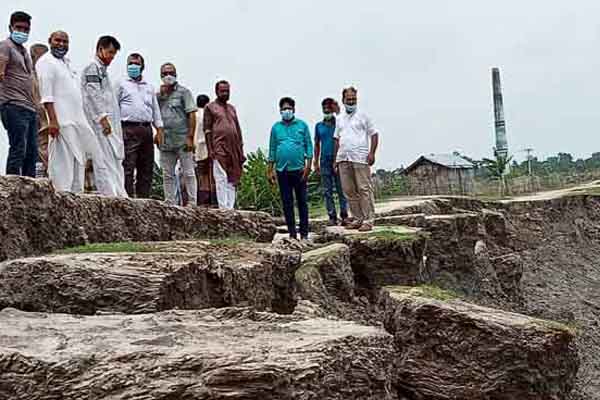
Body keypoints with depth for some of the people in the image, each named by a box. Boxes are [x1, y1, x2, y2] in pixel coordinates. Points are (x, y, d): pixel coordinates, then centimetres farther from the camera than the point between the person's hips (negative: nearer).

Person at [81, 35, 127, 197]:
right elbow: (93, 94, -14)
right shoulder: (92, 67, -2)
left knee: (116, 161, 5)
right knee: (105, 162, -12)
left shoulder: (102, 70, 25)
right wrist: (103, 117, -21)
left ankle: (120, 197, 4)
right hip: (100, 123, -10)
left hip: (111, 124, 10)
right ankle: (112, 196, -17)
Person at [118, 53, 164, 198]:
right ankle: (128, 197, -13)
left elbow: (155, 109, 23)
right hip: (129, 129, -5)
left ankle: (144, 198, 8)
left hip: (147, 129, 5)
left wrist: (160, 130, 12)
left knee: (147, 167, 4)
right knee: (128, 166, -12)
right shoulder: (122, 85, 9)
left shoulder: (149, 87, 22)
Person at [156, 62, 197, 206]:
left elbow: (191, 115, -5)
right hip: (165, 141, 5)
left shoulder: (184, 92, 3)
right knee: (167, 175, 7)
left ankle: (192, 202, -1)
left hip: (182, 140, -5)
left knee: (188, 173, -3)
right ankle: (170, 203, 13)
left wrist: (190, 137, -13)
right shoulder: (158, 94, 16)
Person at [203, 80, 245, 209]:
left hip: (233, 149, 6)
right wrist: (210, 149, -12)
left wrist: (241, 150, 13)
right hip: (219, 149, -6)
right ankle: (224, 208, -13)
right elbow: (207, 129, -1)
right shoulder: (210, 107, 6)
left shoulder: (232, 108, 22)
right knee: (221, 178, -10)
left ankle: (230, 208, 4)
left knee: (232, 180, 3)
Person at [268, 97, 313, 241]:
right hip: (282, 170, 2)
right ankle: (292, 233, 11)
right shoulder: (276, 127, 10)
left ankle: (304, 233, 6)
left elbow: (308, 145, 2)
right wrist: (270, 170, 7)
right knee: (287, 203, 4)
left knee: (302, 201, 1)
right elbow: (272, 149, 11)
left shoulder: (302, 125, 4)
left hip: (299, 169, -2)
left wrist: (308, 166, -7)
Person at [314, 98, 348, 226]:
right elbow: (317, 145, 15)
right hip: (325, 161, 3)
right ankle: (332, 216, 7)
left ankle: (344, 215, 0)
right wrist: (316, 162, 10)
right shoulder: (319, 126, 11)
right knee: (327, 191, 2)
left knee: (341, 190, -3)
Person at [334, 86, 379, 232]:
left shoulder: (363, 116, 3)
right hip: (343, 159, 6)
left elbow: (374, 134, 2)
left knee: (364, 189, -7)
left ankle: (368, 220, -5)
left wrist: (371, 153, -9)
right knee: (349, 191, 7)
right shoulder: (339, 119, 18)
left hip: (360, 158, -5)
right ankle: (358, 218, 16)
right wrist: (335, 159, 16)